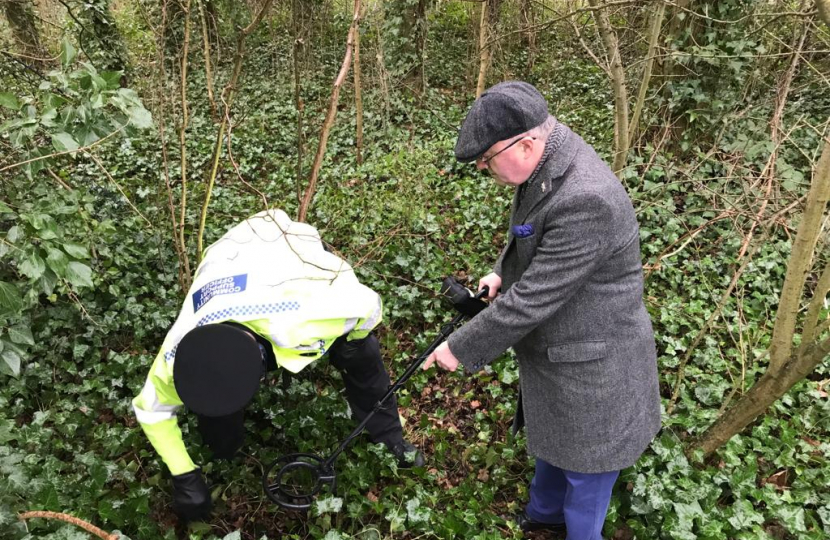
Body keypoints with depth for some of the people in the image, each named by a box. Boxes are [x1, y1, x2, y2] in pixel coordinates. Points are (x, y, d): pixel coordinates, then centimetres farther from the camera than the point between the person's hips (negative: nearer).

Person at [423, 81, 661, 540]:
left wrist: (462, 348, -20)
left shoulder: (585, 201, -35)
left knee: (584, 461, 15)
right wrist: (502, 272, -1)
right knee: (552, 434, 29)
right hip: (555, 350, 9)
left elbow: (532, 299, -30)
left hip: (588, 368, -9)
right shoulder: (544, 169, -5)